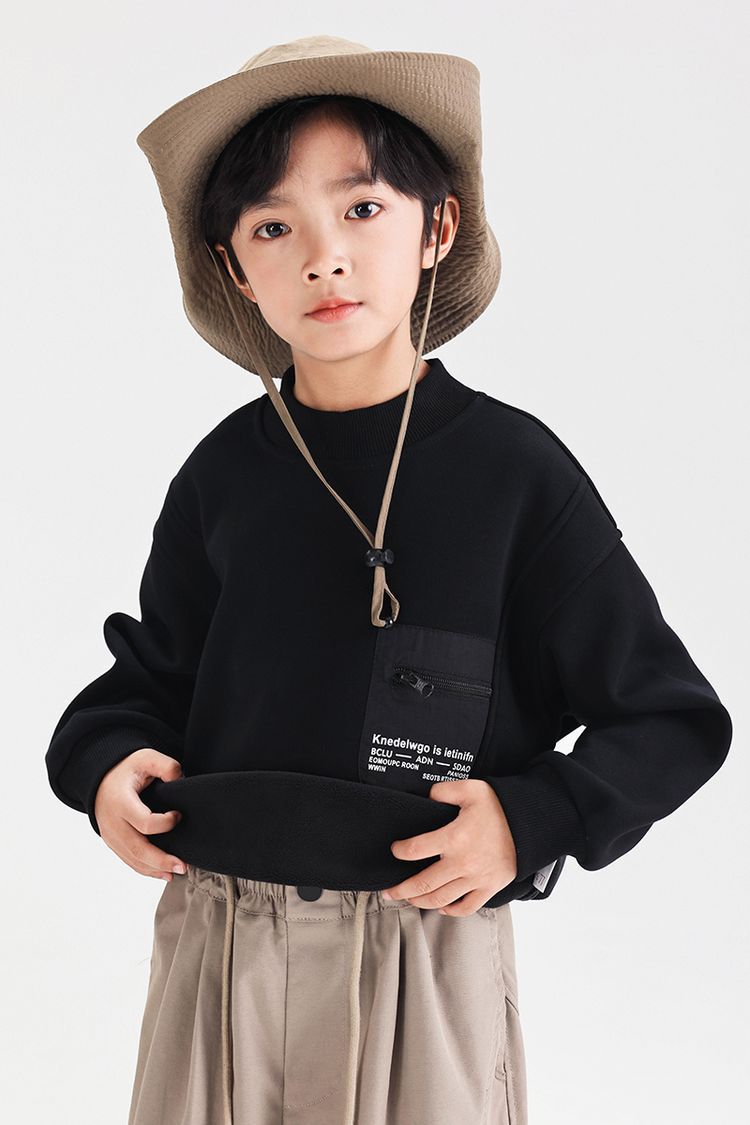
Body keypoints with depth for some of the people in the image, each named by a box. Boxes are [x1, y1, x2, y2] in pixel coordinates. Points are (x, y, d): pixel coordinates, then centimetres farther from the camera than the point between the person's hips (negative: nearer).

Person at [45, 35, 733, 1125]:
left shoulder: (514, 468, -7)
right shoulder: (225, 472, 0)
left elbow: (676, 720, -3)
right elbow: (152, 677, 14)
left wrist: (535, 818, -17)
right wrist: (108, 761, -6)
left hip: (429, 944, -2)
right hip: (219, 944, 3)